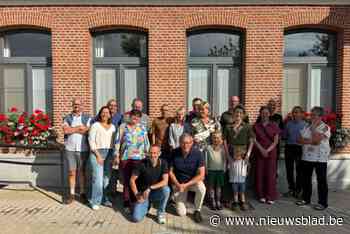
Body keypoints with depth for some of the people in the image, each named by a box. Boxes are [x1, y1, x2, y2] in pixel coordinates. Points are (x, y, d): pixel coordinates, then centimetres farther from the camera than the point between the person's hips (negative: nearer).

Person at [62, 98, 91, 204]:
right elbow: (65, 130, -8)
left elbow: (88, 130, -10)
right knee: (71, 172, 5)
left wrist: (72, 129, -7)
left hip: (83, 149, -1)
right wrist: (79, 127, -8)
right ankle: (72, 194, 16)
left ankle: (82, 193, 18)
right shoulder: (67, 118, 9)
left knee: (82, 171, 7)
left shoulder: (87, 118, 5)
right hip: (70, 149, 1)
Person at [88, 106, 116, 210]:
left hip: (109, 153, 4)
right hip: (97, 152, -4)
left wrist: (113, 155, 4)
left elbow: (114, 142, 13)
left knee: (107, 177, 5)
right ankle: (95, 201, 4)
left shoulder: (112, 127, 13)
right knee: (98, 178, -9)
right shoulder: (95, 125, 1)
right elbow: (91, 140, -4)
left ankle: (105, 199, 19)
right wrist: (98, 155, -10)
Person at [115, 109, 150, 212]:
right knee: (127, 181, 2)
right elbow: (118, 141, 3)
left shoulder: (142, 127, 11)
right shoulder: (123, 126, 4)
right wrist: (117, 155, -2)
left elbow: (146, 142, 13)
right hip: (125, 157, -1)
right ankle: (126, 204, 14)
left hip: (139, 158, 2)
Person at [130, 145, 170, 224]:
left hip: (156, 193, 1)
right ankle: (146, 205, 16)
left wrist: (150, 188, -28)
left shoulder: (163, 163, -10)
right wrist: (137, 195, -16)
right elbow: (132, 180, -7)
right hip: (143, 193, -1)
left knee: (166, 189, -32)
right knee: (136, 218, -18)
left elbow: (165, 181, -20)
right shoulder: (142, 163, -13)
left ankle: (161, 213, -6)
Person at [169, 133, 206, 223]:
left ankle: (197, 211, -7)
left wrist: (186, 185, -22)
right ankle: (176, 197, 27)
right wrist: (177, 184, -16)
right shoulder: (174, 153, -14)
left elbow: (201, 175, -18)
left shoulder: (197, 153, -17)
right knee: (181, 213, -6)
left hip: (193, 181, 0)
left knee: (201, 188, -34)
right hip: (178, 183, 0)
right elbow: (170, 171, -4)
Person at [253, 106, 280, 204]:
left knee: (271, 174, -1)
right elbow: (254, 140, 1)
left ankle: (270, 197, 8)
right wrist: (262, 149, -10)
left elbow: (276, 141, 0)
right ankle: (261, 195, 13)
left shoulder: (274, 126, 5)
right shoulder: (256, 126, 6)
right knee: (260, 174, 2)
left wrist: (268, 150, -11)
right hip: (259, 152, 1)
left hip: (271, 153, -1)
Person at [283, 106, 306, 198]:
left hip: (300, 148, -3)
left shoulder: (305, 124, -2)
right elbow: (284, 136, 11)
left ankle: (298, 190, 18)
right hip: (289, 147, 3)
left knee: (299, 170, 4)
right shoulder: (288, 123, 6)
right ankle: (291, 189, 22)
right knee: (289, 169, 7)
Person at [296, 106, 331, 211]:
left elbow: (316, 140, -22)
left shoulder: (325, 127, -8)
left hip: (320, 158, -6)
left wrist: (313, 128, -12)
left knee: (321, 180, 3)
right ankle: (306, 199, 26)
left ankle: (323, 202, 13)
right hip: (306, 157, 6)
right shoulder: (307, 126, 9)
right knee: (306, 179, 13)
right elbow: (299, 140, 0)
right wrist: (311, 141, -15)